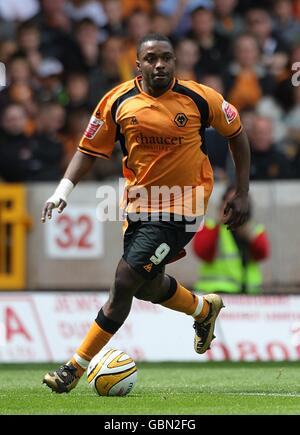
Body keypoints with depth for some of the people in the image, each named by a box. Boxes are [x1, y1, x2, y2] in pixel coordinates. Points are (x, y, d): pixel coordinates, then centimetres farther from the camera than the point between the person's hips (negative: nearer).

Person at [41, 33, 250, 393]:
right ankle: (205, 309, 51)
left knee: (125, 280, -13)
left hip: (182, 206, -5)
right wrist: (63, 190, -12)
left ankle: (77, 367, -5)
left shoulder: (199, 97, -10)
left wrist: (242, 193, 4)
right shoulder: (118, 102, -5)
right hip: (139, 202, 5)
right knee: (147, 286, 19)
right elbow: (90, 149, 3)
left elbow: (236, 133, 5)